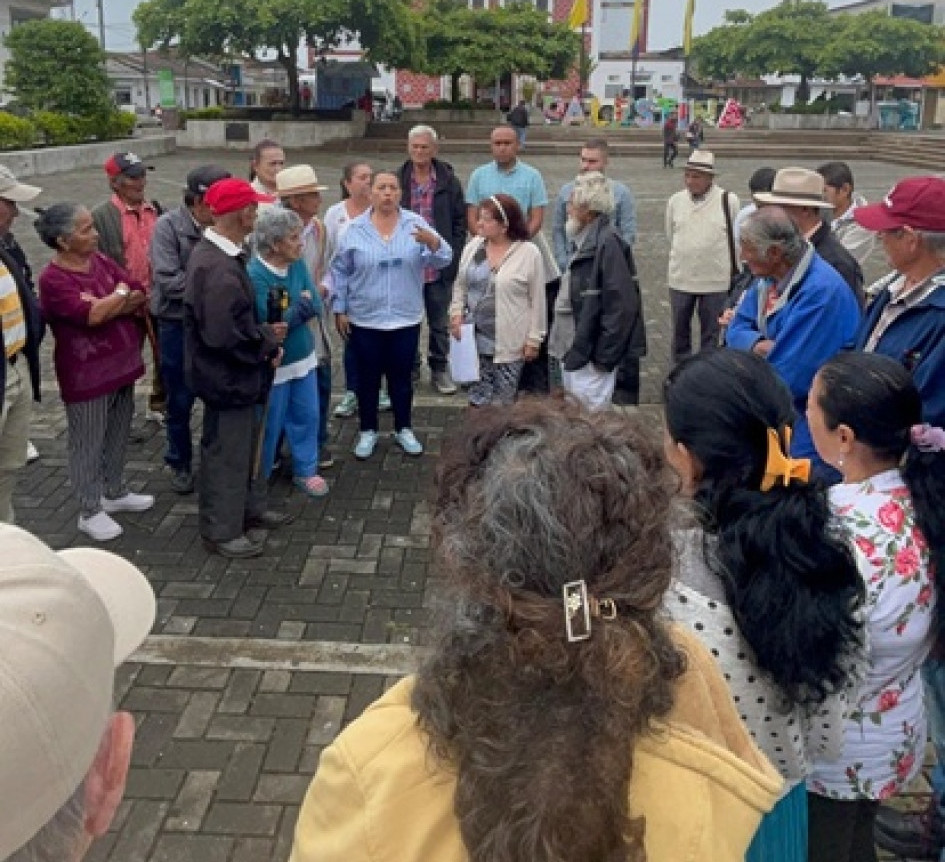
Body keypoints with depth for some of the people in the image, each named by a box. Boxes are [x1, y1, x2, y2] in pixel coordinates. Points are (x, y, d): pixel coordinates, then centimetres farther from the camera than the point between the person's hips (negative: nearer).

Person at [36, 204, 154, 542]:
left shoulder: (100, 260, 3)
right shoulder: (53, 279, -18)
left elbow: (142, 299, -1)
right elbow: (93, 315, -29)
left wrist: (107, 307, -18)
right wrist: (121, 294, -12)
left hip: (122, 366, 7)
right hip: (87, 376, -7)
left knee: (117, 437, 20)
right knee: (88, 445, 6)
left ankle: (115, 493, 38)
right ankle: (90, 511, 19)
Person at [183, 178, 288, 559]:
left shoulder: (218, 254, 6)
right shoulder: (217, 269, -28)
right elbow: (222, 335, -32)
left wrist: (265, 339, 0)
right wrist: (267, 340, -17)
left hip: (236, 373, 10)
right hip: (226, 378, -10)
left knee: (245, 443, 23)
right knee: (225, 452, 4)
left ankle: (250, 509, 40)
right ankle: (222, 531, 20)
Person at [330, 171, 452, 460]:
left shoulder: (416, 224, -3)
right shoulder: (355, 229, -3)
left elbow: (442, 260, -10)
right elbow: (340, 272, 3)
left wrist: (432, 241, -31)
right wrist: (339, 309, 1)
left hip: (406, 319, 1)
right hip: (364, 320, 0)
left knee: (401, 377, 13)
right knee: (368, 378, 11)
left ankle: (403, 429, 30)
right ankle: (367, 431, 27)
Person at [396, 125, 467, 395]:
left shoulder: (449, 182, 1)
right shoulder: (397, 180, 1)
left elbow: (460, 221, 4)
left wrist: (451, 256, -3)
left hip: (439, 268, 0)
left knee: (439, 322, 8)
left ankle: (439, 369, 20)